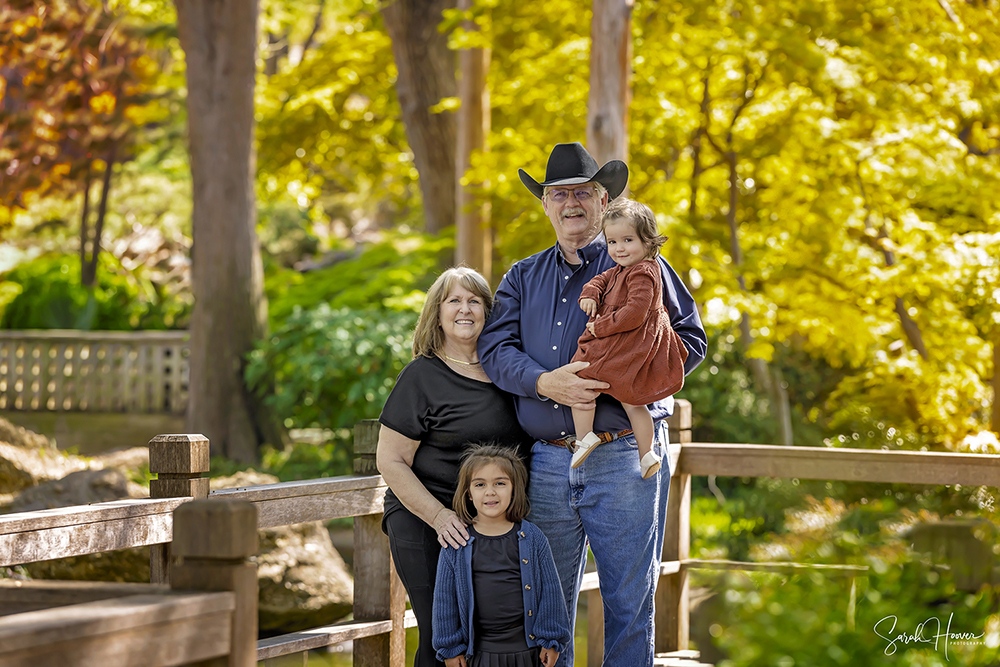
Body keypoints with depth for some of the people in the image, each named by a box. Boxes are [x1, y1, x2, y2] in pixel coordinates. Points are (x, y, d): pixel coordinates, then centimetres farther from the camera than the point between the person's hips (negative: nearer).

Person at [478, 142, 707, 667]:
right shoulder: (523, 278, 17)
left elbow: (690, 339, 2)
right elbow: (495, 348, 4)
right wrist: (545, 381, -16)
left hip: (624, 456, -3)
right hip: (546, 461, 3)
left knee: (629, 602, -1)